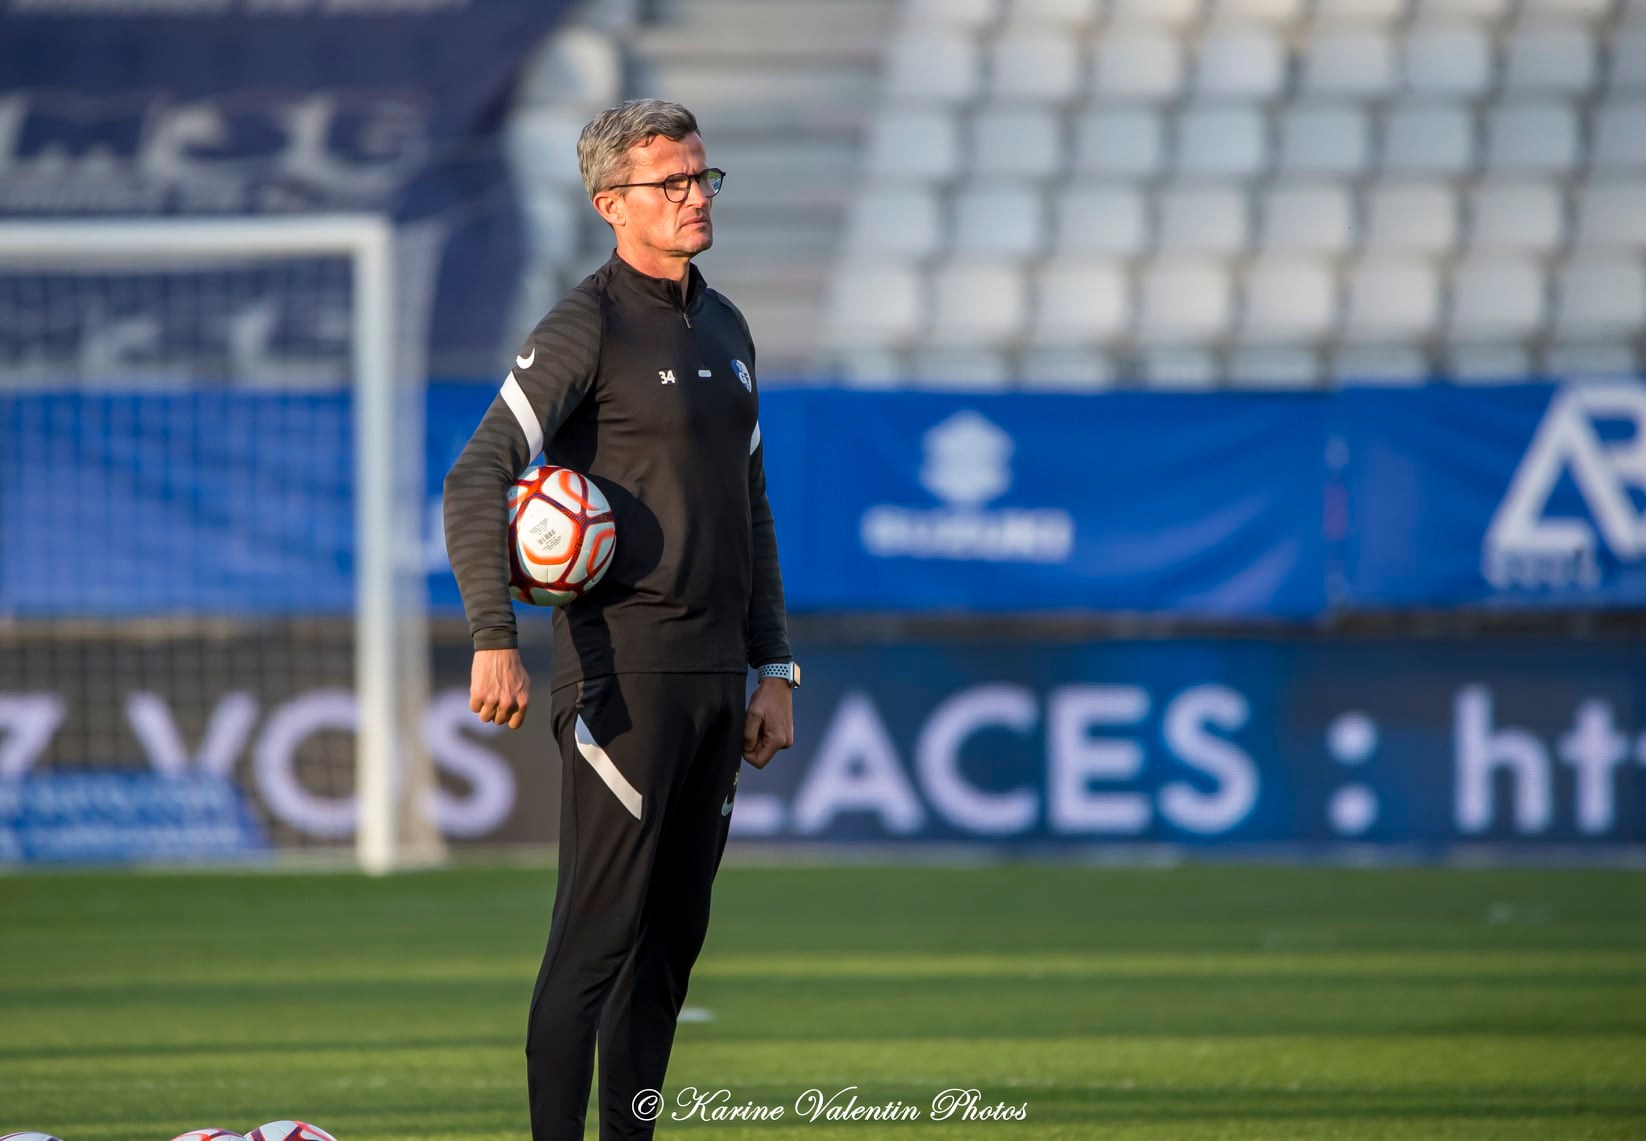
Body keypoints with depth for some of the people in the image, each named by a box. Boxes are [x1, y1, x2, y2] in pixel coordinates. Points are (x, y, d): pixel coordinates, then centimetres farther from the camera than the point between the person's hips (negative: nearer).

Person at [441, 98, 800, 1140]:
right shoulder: (587, 329, -9)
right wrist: (496, 638, -30)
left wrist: (774, 671, 18)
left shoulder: (724, 328, 17)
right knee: (600, 932, -11)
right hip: (624, 671, -8)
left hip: (715, 672, 8)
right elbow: (477, 479, -18)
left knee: (674, 935, 9)